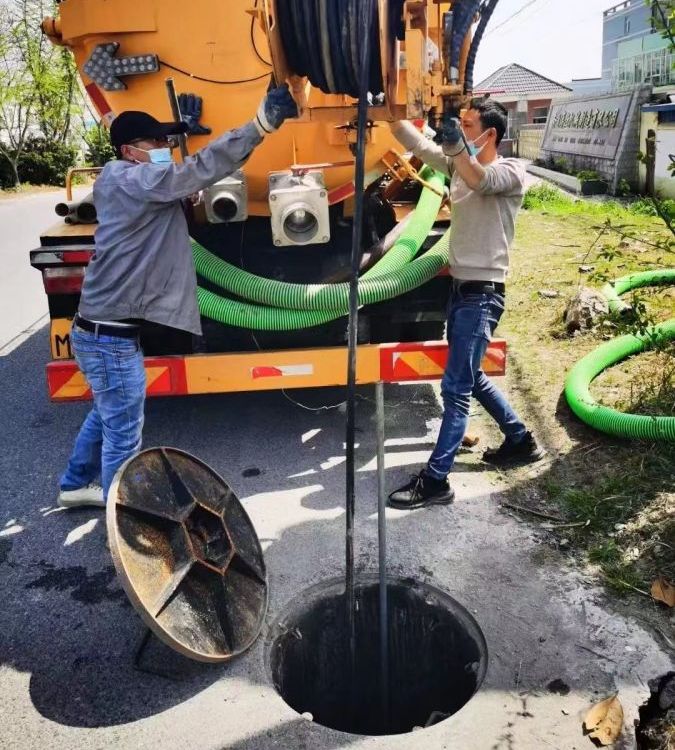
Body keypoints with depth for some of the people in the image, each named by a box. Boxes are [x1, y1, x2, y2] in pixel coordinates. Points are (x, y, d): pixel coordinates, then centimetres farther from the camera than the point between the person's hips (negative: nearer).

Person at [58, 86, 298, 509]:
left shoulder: (117, 180, 12)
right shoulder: (133, 181, -17)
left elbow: (178, 181, 20)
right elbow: (203, 169, -27)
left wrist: (182, 128, 11)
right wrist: (262, 123, -30)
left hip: (101, 329, 10)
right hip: (112, 337, -10)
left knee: (108, 414, 28)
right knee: (124, 435, 3)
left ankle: (77, 485, 45)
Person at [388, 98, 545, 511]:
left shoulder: (511, 172, -10)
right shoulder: (459, 163, 11)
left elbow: (480, 180, -32)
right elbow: (419, 144, 5)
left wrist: (458, 145, -49)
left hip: (483, 293, -9)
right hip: (460, 287, 9)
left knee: (456, 388, -7)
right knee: (471, 377, 19)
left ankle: (436, 481, 0)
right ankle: (521, 440, 36)